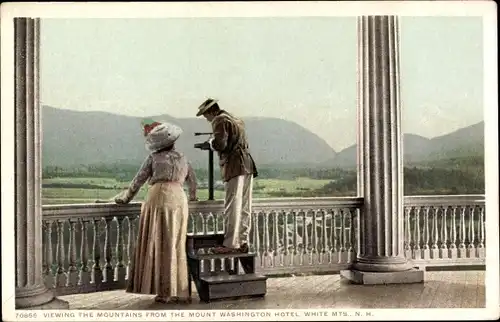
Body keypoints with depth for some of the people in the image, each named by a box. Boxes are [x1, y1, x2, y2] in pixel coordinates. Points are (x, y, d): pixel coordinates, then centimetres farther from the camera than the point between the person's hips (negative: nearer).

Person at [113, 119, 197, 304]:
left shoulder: (154, 157, 10)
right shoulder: (182, 159, 21)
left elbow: (138, 180, 13)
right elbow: (192, 180, 32)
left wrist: (125, 198, 26)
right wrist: (192, 196, 51)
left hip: (159, 198, -3)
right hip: (179, 199, 3)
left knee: (159, 245, 1)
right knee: (176, 246, 7)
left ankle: (166, 291, -2)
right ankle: (179, 291, 6)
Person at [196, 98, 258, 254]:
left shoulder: (220, 121, -5)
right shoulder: (236, 120, 23)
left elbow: (220, 144, -16)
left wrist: (211, 141, 5)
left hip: (235, 167, -9)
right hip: (247, 166, 9)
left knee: (232, 207, -6)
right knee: (244, 207, 10)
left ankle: (230, 244, -4)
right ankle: (243, 242, 14)